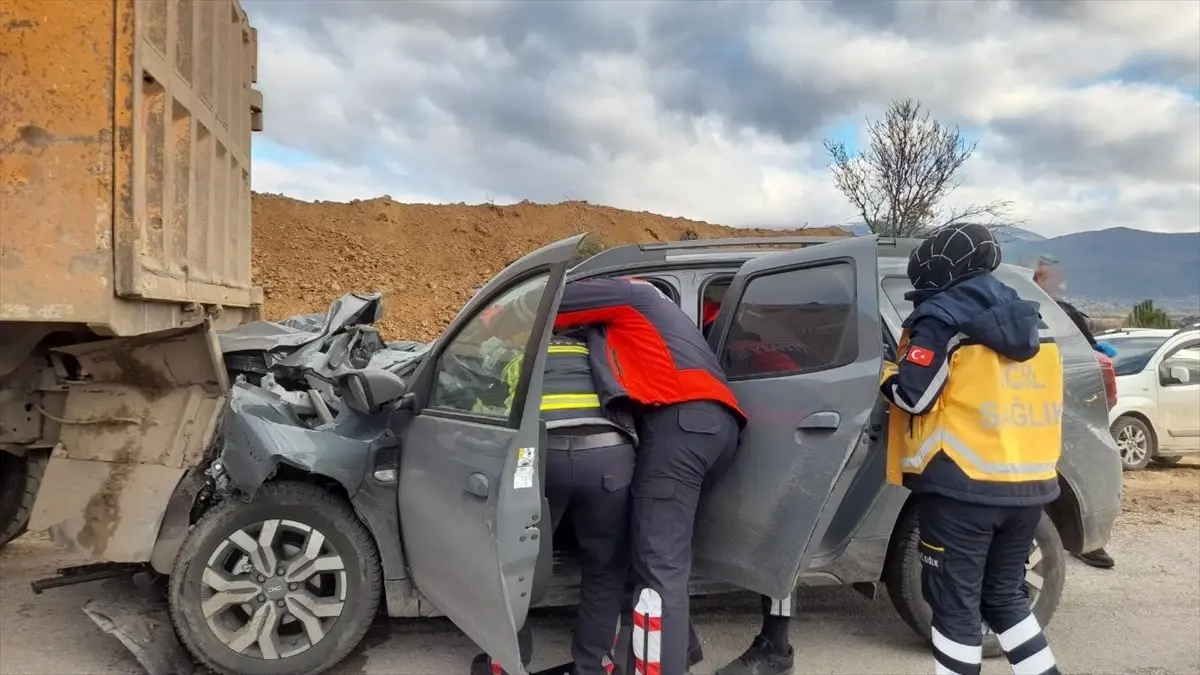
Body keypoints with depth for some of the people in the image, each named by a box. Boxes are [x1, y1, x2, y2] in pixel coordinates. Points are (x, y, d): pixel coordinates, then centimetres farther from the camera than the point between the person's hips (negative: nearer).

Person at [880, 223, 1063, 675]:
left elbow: (911, 395, -12)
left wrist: (886, 375, 6)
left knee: (955, 602, 2)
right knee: (1004, 594, 21)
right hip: (1029, 486, 8)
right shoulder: (1025, 321, 16)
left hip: (963, 488, -7)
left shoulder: (942, 318, -7)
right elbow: (1010, 395, 19)